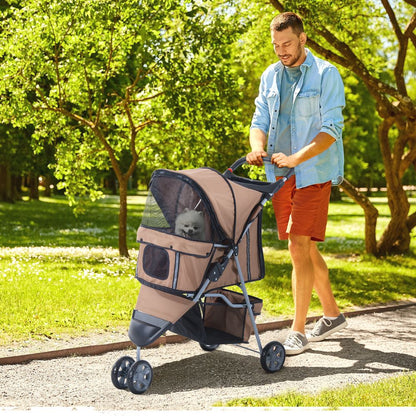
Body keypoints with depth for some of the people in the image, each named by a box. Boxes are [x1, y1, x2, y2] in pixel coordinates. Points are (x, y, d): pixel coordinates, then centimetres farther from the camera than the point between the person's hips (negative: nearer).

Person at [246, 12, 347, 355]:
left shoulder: (326, 75, -5)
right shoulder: (270, 76, 12)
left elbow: (331, 129, -12)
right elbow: (261, 121, 10)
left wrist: (296, 158, -24)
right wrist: (258, 147, -13)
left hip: (313, 174, -6)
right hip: (279, 176, 6)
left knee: (300, 247, -12)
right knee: (306, 249, 12)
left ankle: (298, 331, -7)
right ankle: (332, 314, 28)